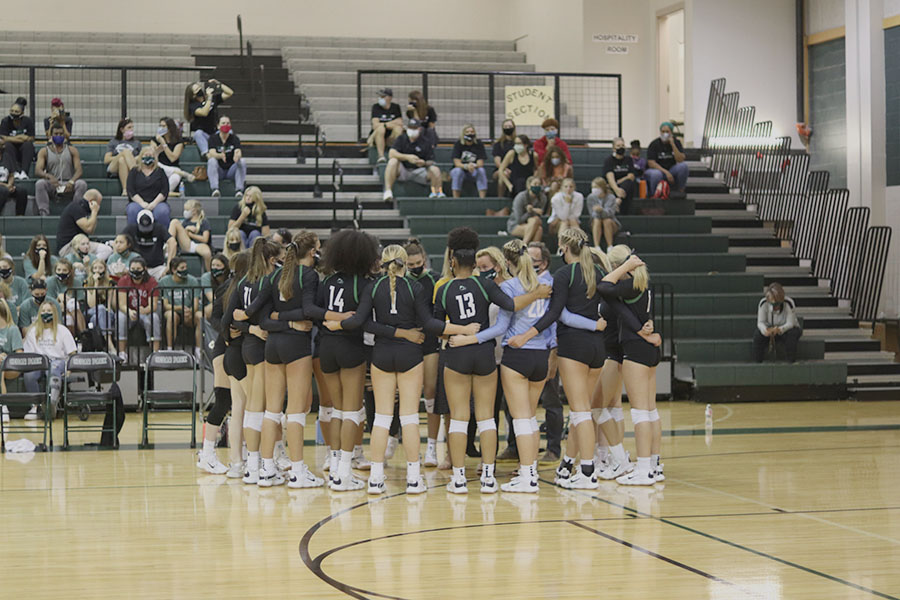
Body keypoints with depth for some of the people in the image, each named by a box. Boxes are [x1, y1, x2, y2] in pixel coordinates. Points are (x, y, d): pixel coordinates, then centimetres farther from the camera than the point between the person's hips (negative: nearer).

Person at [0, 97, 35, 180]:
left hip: (24, 151, 0)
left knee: (28, 144, -29)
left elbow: (31, 139, -9)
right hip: (11, 151, 0)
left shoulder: (28, 121, -7)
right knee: (8, 144, -29)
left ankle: (24, 172, -40)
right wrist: (21, 138, -17)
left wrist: (13, 139, -16)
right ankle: (15, 172, -41)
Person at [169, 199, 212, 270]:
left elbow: (205, 239, -4)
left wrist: (190, 234, -2)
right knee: (175, 221, -10)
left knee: (207, 253, -43)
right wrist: (186, 229, -3)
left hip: (199, 245, -4)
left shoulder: (204, 222, 6)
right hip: (186, 245, 4)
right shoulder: (185, 221, 22)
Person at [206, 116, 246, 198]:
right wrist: (220, 155, -43)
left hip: (231, 171, 1)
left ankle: (239, 190, -37)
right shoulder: (213, 138, -1)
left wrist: (237, 156, -44)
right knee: (212, 160, -29)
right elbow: (212, 153, -18)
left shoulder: (234, 138, 1)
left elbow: (238, 152, -17)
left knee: (242, 161, -25)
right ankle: (214, 189, -44)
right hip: (218, 171, -1)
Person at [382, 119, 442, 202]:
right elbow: (391, 154, -12)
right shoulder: (401, 139, 3)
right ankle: (387, 191, -34)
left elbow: (430, 162, -2)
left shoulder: (426, 143, 1)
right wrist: (407, 157, -27)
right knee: (393, 161, -29)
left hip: (419, 171, 0)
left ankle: (437, 192, -3)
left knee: (435, 169, -27)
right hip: (403, 171, 0)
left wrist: (424, 163, -28)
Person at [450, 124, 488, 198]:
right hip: (461, 168, -1)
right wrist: (466, 166, -35)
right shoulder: (458, 144, -6)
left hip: (474, 171, 1)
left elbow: (481, 163, -11)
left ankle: (482, 198, -34)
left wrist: (474, 166, -35)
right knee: (457, 171, -34)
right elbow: (457, 163, -14)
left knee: (481, 171, -30)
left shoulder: (478, 144, -4)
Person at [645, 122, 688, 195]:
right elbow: (651, 163, -16)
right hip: (654, 170, -3)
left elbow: (680, 161, -13)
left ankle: (680, 191, -12)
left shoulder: (676, 143, 0)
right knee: (656, 174, -40)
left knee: (684, 166, -25)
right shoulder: (654, 144, -8)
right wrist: (666, 172, -26)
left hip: (671, 170, 3)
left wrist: (673, 145, -21)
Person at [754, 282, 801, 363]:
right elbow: (760, 322, -18)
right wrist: (766, 330, -43)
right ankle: (757, 362, -17)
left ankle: (791, 362, -22)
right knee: (757, 334, -29)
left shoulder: (789, 303, -26)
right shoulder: (763, 303, -18)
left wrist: (779, 330, -48)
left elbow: (790, 323, -26)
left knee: (792, 334, -37)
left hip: (786, 329, -2)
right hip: (769, 328, 2)